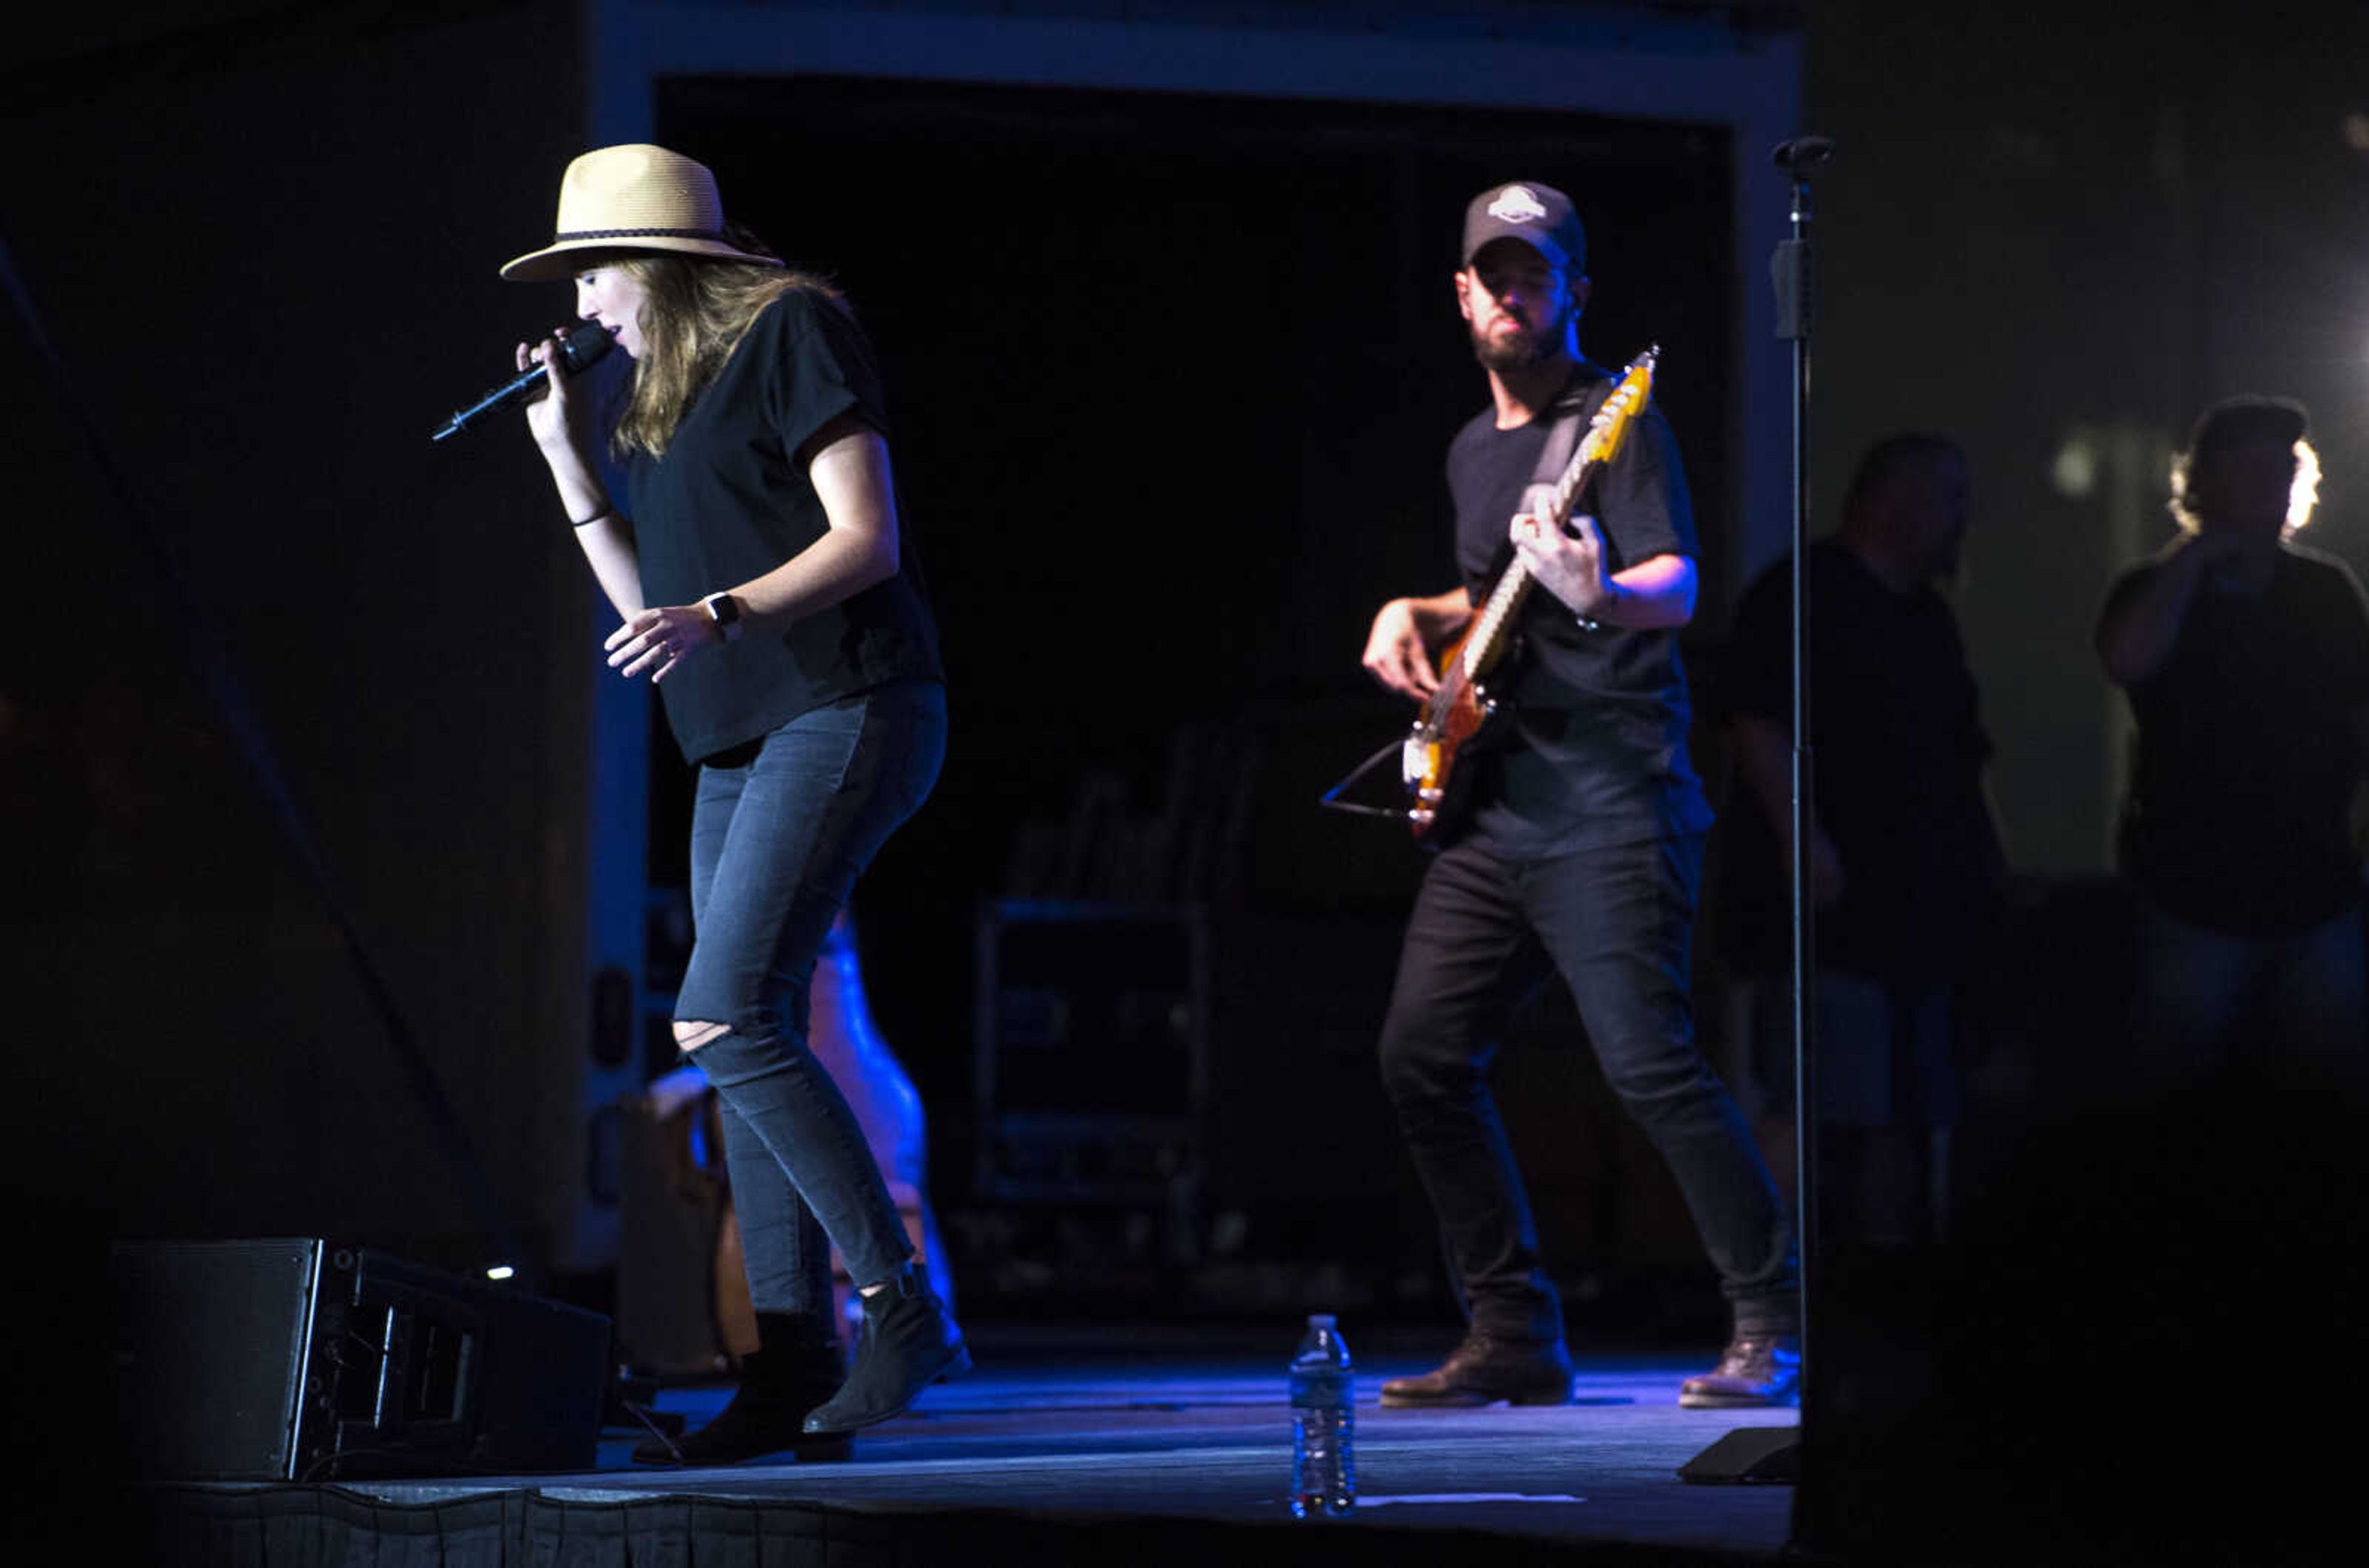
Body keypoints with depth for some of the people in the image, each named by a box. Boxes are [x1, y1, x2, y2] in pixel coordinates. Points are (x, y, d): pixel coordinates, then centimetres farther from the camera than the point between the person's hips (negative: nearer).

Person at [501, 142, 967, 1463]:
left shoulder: (792, 329, -4)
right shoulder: (669, 395, 22)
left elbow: (867, 539, -13)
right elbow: (654, 606, 21)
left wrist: (719, 614, -25)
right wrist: (568, 456, 18)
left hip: (842, 711, -9)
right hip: (743, 744, 9)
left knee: (726, 1019, -20)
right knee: (752, 1046, 1)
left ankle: (904, 1308, -17)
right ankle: (795, 1377, 0)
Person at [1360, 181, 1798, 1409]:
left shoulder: (1615, 423, -4)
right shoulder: (1474, 451, 20)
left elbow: (1678, 590, -17)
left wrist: (1599, 596, -37)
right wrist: (1417, 617, 16)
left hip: (1608, 803, -8)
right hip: (1493, 805, 8)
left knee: (1646, 1063, -16)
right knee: (1422, 1054, 2)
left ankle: (1773, 1323, -5)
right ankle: (1514, 1339, 10)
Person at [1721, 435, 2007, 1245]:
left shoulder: (1928, 618, 22)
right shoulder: (1802, 594, -7)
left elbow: (1961, 754, 27)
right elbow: (1756, 726, -17)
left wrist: (1988, 860, 17)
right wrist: (1805, 844, -25)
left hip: (1923, 918, 9)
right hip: (1837, 913, -9)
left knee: (1908, 1123, 10)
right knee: (1827, 1123, -14)